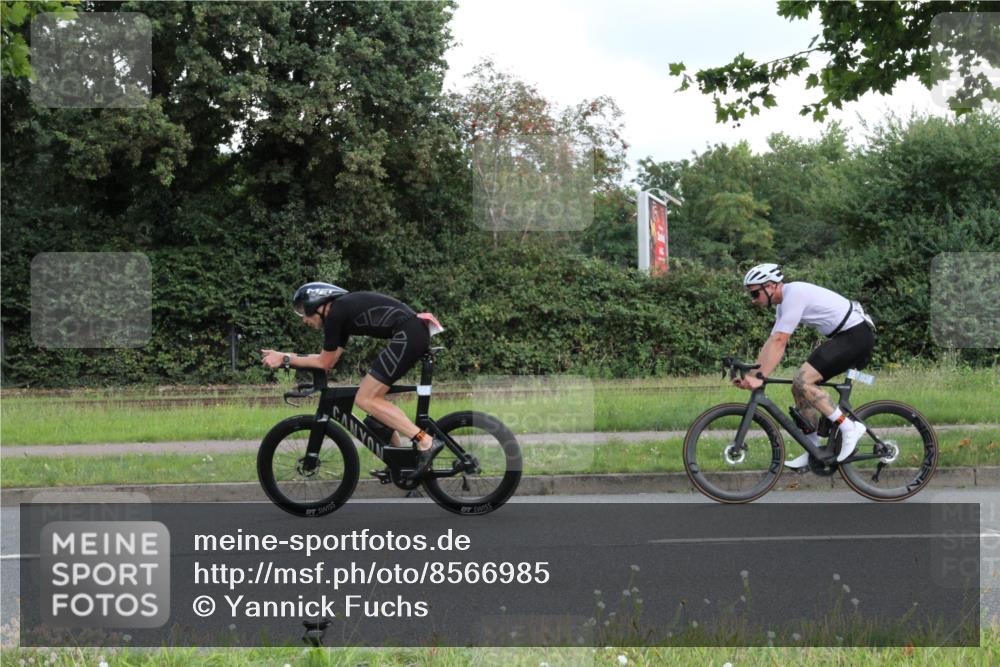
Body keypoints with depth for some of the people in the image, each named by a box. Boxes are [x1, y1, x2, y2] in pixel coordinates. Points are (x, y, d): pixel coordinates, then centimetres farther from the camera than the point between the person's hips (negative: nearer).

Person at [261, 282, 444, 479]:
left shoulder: (335, 313, -5)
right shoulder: (344, 311, 23)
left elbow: (325, 362, 0)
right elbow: (330, 360, 22)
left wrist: (286, 359, 8)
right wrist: (285, 356, 22)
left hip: (407, 335, -10)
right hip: (417, 333, 10)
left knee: (365, 399, -8)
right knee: (372, 396, 17)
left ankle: (426, 441, -16)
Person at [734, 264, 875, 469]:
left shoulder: (794, 295, -19)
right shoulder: (785, 301, 12)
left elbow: (779, 342, -24)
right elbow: (772, 342, 13)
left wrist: (760, 377, -26)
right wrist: (750, 375, 5)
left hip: (856, 334, -10)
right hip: (843, 336, 10)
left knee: (802, 381, -19)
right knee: (799, 386, 6)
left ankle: (849, 428, -13)